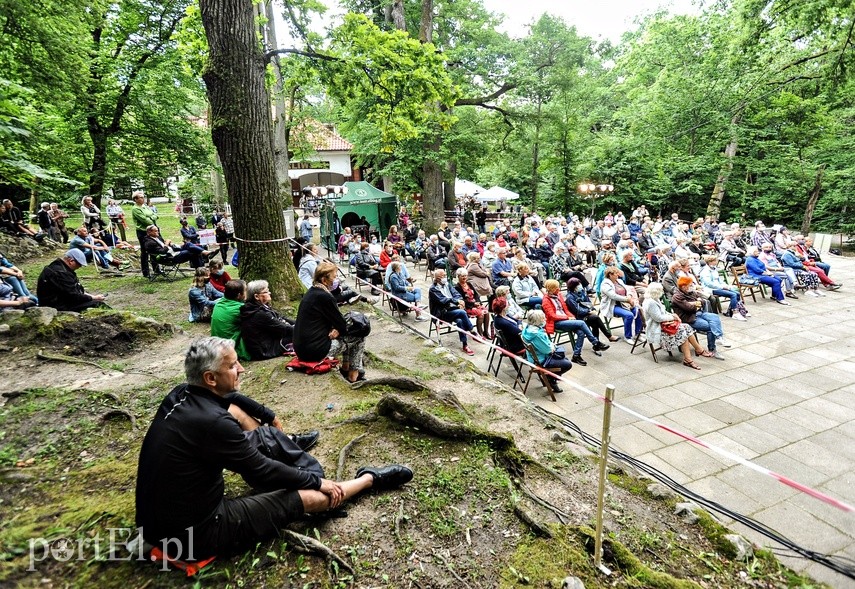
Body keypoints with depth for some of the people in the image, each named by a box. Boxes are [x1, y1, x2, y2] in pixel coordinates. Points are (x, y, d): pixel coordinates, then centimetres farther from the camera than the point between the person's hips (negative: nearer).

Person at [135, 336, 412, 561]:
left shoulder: (180, 395, -6)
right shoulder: (212, 422, -31)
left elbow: (231, 398, 16)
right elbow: (263, 472, -20)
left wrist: (271, 417, 29)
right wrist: (318, 481, -5)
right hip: (192, 533, -8)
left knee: (236, 409, 12)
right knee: (311, 495, -6)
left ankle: (287, 445, 34)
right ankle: (371, 478, 19)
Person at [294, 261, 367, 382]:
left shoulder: (312, 292, 8)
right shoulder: (325, 297, -20)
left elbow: (334, 318, 16)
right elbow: (343, 326, -12)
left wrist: (337, 328, -3)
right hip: (314, 351, -9)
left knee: (345, 335, 22)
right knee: (359, 337, 4)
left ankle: (345, 368, 29)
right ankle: (354, 375, 15)